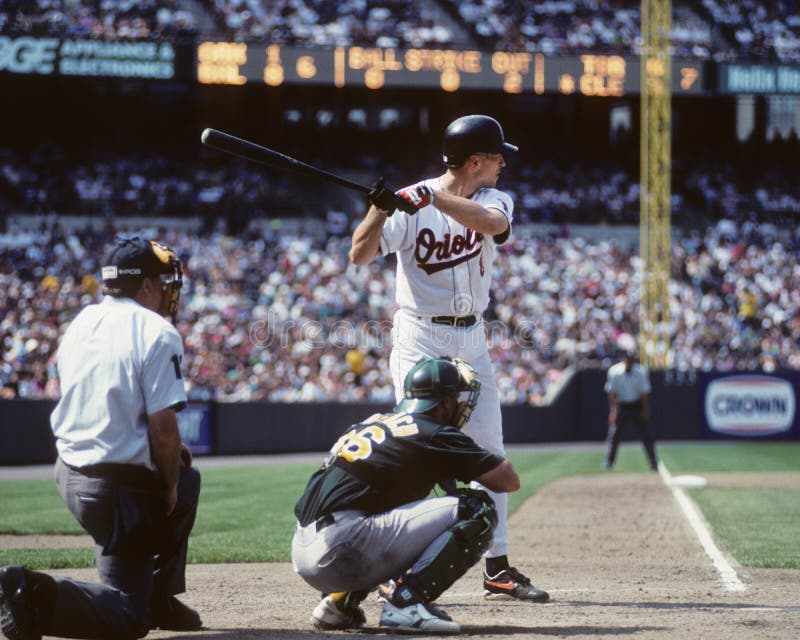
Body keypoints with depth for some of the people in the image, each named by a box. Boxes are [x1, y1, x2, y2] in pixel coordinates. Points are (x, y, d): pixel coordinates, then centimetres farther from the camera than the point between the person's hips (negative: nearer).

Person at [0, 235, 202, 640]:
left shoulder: (79, 325, 9)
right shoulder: (156, 333, -14)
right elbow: (163, 429, -19)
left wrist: (168, 449, 18)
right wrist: (169, 486, -1)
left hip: (70, 473, 8)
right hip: (119, 488, -8)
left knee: (189, 480, 32)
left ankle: (160, 600, 30)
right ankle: (37, 595, -22)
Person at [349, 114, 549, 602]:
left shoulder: (493, 199, 3)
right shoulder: (409, 204, -9)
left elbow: (493, 222, -22)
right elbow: (359, 256, -16)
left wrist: (434, 197, -33)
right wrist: (379, 210, -33)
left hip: (472, 341, 5)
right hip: (420, 337, -5)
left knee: (490, 453, 8)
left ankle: (498, 567, 15)